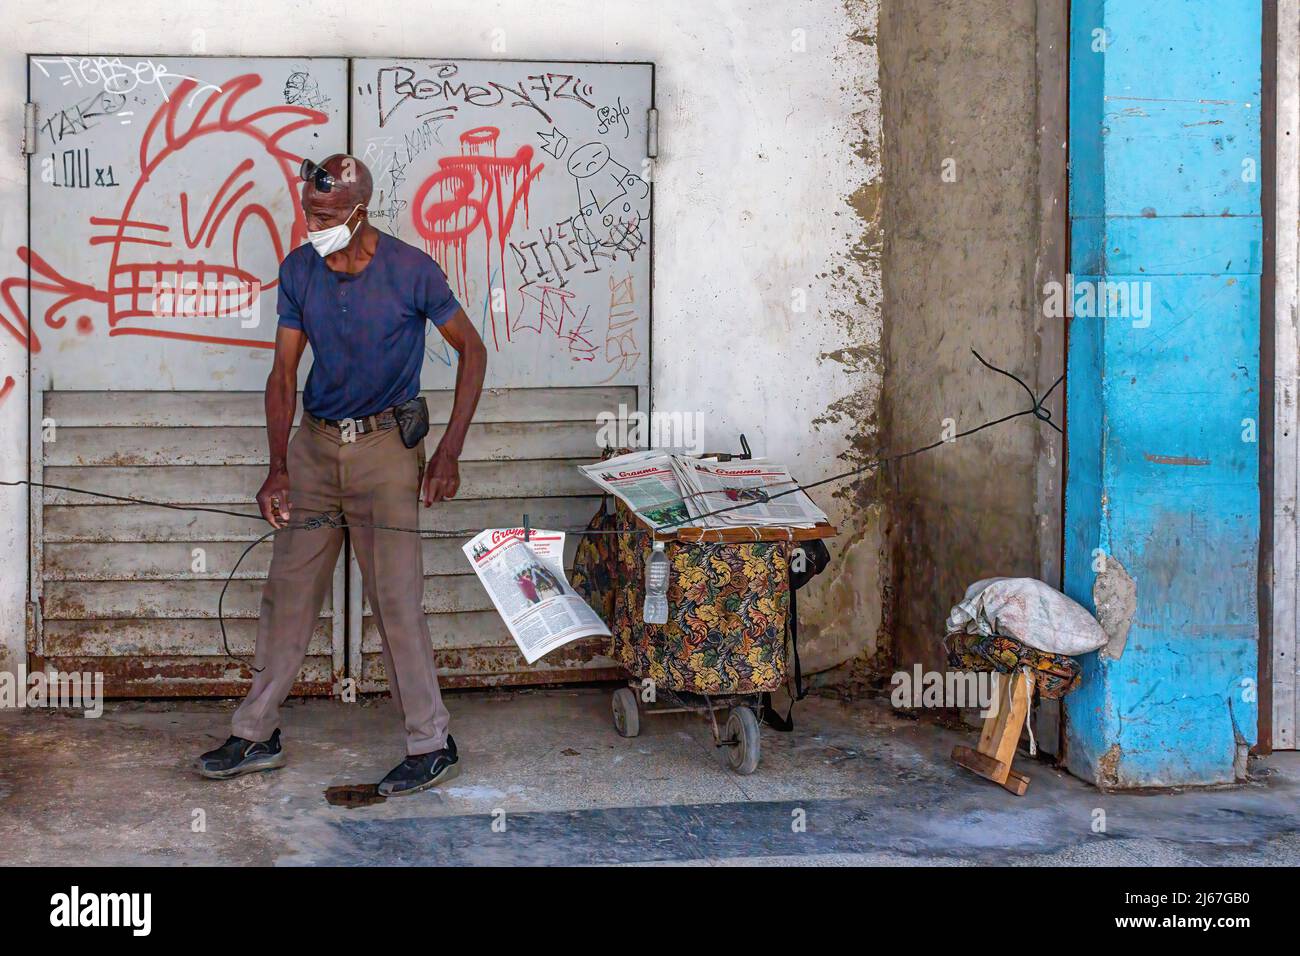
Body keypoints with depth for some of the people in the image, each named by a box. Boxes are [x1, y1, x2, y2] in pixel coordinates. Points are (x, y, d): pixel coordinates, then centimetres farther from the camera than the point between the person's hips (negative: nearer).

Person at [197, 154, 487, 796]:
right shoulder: (298, 271, -1)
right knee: (287, 589, 9)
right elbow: (284, 372, 2)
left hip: (386, 448, -4)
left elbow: (471, 350, -4)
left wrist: (449, 453, -10)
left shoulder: (411, 271, -13)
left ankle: (432, 746, 7)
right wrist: (278, 469, -8)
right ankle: (256, 735, 21)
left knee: (397, 598, -5)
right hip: (315, 443, 5)